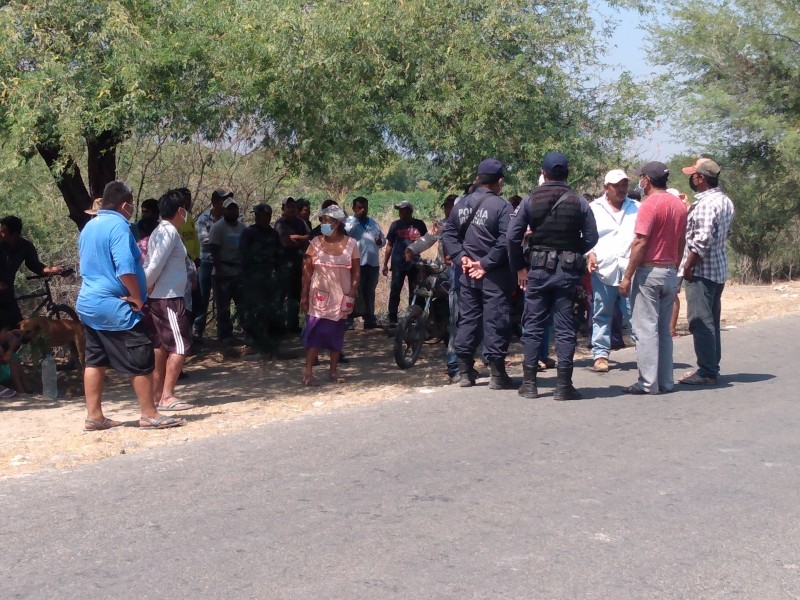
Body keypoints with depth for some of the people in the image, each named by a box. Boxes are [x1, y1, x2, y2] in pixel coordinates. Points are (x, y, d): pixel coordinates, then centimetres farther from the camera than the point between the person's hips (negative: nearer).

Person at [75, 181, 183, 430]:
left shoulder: (89, 227, 13)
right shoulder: (118, 225, -15)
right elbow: (126, 268, -25)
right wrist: (138, 298, -13)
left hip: (88, 304, 10)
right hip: (115, 307, -9)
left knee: (96, 360, 12)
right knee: (141, 360, -2)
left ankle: (94, 416, 14)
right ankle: (149, 414, 3)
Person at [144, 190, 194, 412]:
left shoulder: (160, 231, 15)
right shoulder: (170, 232, -14)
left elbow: (153, 264, 13)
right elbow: (155, 265, -21)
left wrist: (146, 289, 7)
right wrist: (147, 288, -9)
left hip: (158, 298, 10)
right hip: (169, 298, -10)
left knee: (161, 345, 12)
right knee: (179, 346, -8)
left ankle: (156, 394, 16)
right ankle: (167, 397, -10)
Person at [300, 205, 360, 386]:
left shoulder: (350, 244, 0)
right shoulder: (315, 243, -1)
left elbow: (356, 271, 2)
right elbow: (307, 271, 0)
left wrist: (352, 293, -6)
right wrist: (304, 295, -3)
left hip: (341, 296, 2)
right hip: (320, 295, -2)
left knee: (337, 332, 8)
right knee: (316, 331, -7)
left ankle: (333, 371, 18)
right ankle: (308, 372, -6)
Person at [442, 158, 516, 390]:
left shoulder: (462, 205, 9)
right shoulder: (501, 206, -11)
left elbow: (448, 234, 9)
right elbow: (506, 240, -21)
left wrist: (461, 257, 2)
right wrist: (486, 263, -15)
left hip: (468, 274, 6)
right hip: (494, 275, -6)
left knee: (467, 319, 11)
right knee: (495, 321, -1)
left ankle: (465, 373, 15)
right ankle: (497, 375, 2)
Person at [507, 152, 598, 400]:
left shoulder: (531, 200, -2)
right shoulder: (579, 202, -1)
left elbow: (513, 237, -5)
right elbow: (591, 237, -2)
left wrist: (519, 267, 5)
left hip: (538, 268, 0)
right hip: (568, 270, 0)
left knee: (533, 325, 7)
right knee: (565, 328, 4)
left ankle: (529, 383, 9)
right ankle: (563, 385, 4)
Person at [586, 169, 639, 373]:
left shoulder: (636, 208, 13)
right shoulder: (594, 209, 10)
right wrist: (590, 253, -8)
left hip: (630, 271, 0)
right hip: (603, 271, 0)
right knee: (602, 316, 5)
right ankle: (600, 354, 12)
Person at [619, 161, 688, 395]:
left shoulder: (650, 203, -13)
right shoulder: (679, 204, 10)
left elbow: (640, 243, -17)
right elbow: (681, 243, 15)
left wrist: (627, 277, -14)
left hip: (649, 271, -7)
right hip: (670, 273, 7)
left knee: (646, 329, -3)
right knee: (664, 330, 12)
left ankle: (648, 382, -3)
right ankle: (665, 381, 14)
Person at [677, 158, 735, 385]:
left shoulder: (706, 203, -19)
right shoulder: (724, 200, 12)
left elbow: (702, 240, -25)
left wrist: (688, 265, -16)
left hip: (701, 270, -10)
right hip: (718, 269, 10)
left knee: (701, 322, -5)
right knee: (711, 321, 15)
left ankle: (707, 372, -3)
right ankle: (712, 367, 22)